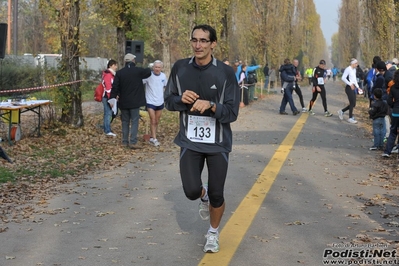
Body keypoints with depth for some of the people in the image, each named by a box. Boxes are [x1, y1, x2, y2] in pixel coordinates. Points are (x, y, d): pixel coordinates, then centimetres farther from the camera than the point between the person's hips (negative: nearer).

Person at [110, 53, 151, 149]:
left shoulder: (119, 73, -2)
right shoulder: (138, 71, -8)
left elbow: (115, 87, -4)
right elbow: (148, 72, 12)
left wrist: (113, 98, 4)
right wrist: (148, 69, 34)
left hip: (123, 102, 3)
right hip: (135, 102, -3)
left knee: (125, 122, 12)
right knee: (134, 121, 0)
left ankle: (125, 142, 14)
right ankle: (133, 142, -7)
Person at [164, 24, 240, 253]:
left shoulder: (226, 73, -12)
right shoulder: (180, 68, -3)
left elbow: (232, 112, -12)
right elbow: (169, 101, 5)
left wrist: (211, 105, -30)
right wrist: (181, 99, -17)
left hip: (218, 142, -1)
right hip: (190, 141, 2)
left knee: (217, 195, 5)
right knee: (192, 191, -8)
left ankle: (214, 233, 33)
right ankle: (204, 196, 31)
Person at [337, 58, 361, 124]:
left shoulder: (354, 70, 15)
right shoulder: (348, 69, -12)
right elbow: (343, 78, -19)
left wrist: (357, 87, 12)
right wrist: (350, 84, -21)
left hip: (353, 88, 9)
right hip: (349, 88, -9)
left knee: (353, 104, 8)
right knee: (352, 103, -6)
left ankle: (341, 111, 24)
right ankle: (350, 118, 6)